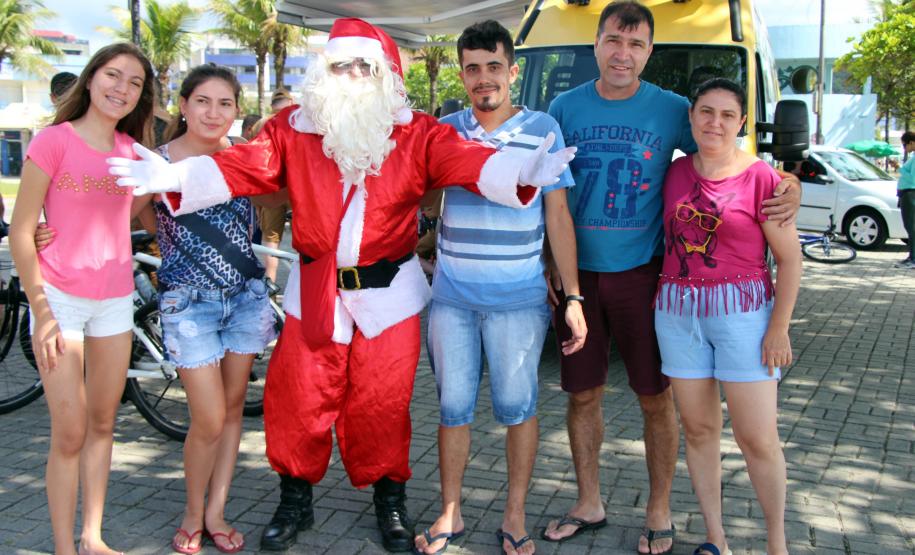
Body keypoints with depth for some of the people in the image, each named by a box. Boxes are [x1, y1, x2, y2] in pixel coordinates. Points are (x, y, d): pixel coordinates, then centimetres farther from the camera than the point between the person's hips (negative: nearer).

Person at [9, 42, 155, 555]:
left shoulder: (131, 149, 6)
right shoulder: (54, 141, -8)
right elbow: (21, 233, -8)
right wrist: (41, 313, -10)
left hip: (115, 300, 5)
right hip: (60, 299, -5)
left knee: (103, 425, 12)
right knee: (69, 435, -3)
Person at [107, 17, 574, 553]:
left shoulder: (417, 133, -4)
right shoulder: (294, 128, -1)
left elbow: (468, 161, -19)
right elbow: (240, 166, -11)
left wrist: (525, 171, -39)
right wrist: (172, 177, -29)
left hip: (389, 293, -1)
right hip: (314, 293, 2)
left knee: (383, 405, 8)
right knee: (298, 401, 7)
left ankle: (391, 500, 30)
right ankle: (296, 499, 30)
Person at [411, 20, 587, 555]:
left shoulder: (543, 128, -1)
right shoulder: (443, 130, 4)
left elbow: (558, 215, 0)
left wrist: (573, 297, -4)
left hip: (519, 298, -2)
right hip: (451, 295, 2)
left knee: (517, 405, 6)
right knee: (454, 406, 9)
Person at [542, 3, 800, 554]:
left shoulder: (672, 110, -2)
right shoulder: (565, 107, 3)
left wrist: (790, 187, -15)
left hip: (642, 275, -2)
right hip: (577, 275, 2)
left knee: (656, 398, 6)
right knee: (583, 394, 11)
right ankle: (589, 505, 30)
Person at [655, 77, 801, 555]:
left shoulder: (760, 177, -7)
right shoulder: (675, 171, 6)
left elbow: (790, 259, -5)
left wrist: (779, 328, -8)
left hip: (742, 310, -4)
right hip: (678, 311, 4)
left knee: (758, 440, -1)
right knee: (698, 429, 9)